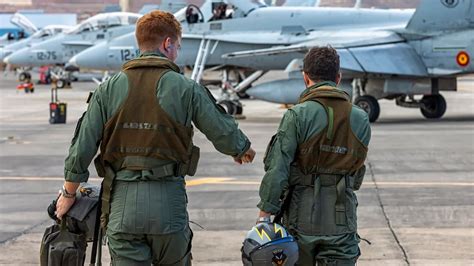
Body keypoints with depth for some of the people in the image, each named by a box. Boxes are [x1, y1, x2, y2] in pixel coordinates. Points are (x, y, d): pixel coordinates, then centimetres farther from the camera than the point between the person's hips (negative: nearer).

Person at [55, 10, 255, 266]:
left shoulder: (109, 89, 2)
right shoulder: (186, 89, -3)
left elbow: (82, 147, 0)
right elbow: (223, 132, 3)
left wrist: (68, 193, 14)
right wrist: (244, 149, 26)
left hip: (122, 203, 1)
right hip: (169, 202, -1)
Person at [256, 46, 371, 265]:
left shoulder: (297, 116, -10)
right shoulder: (361, 119, 2)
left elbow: (277, 171, -14)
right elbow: (357, 175, 9)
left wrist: (265, 212, -9)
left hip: (302, 217, -2)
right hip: (342, 221, 2)